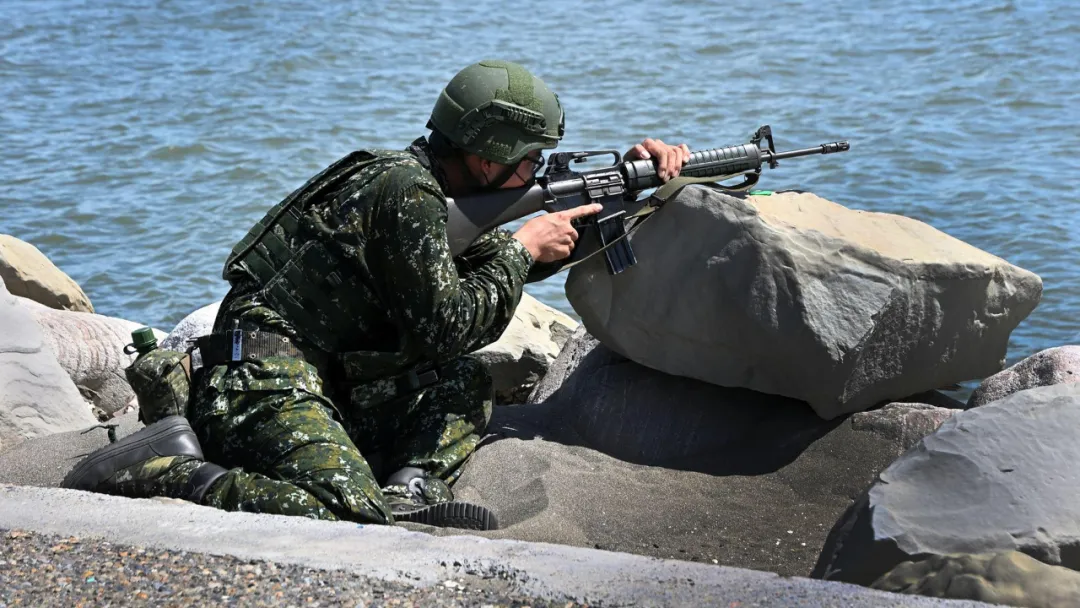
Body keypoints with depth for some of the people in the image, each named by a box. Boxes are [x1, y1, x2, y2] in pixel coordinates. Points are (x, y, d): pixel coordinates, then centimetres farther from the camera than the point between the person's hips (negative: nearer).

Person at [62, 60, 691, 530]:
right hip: (267, 378, -10)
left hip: (327, 388, 10)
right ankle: (167, 468, -18)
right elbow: (447, 328, -15)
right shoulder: (406, 192, -13)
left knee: (466, 384, 15)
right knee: (348, 518, -29)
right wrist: (522, 248, -2)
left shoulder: (433, 191, 16)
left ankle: (409, 489, -7)